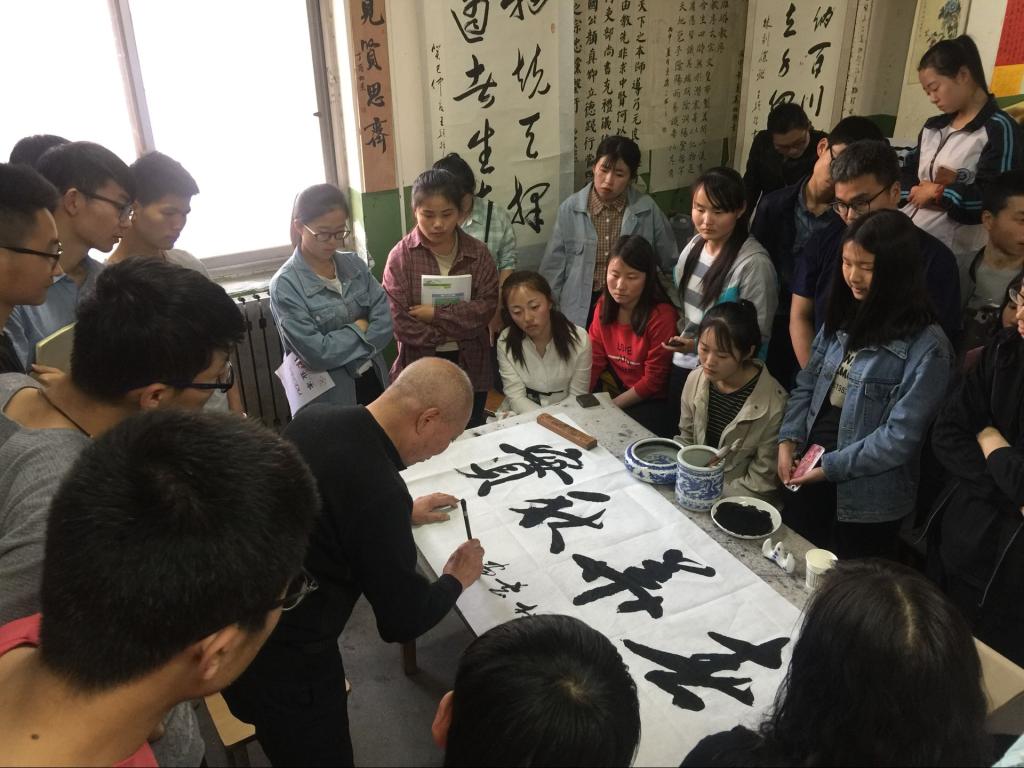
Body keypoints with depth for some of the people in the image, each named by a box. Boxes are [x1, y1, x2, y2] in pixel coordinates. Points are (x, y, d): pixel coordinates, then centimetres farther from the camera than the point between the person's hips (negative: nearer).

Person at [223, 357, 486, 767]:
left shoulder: (316, 415, -6)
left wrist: (401, 511, 23)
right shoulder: (378, 487, -31)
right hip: (282, 654, -8)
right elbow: (403, 620, -19)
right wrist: (455, 580, -1)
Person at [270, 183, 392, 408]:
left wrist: (338, 348, -19)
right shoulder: (285, 285, -16)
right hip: (328, 397, -5)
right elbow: (315, 352, -21)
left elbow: (385, 322, -8)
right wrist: (359, 329, -9)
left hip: (374, 380, 5)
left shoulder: (354, 264, -1)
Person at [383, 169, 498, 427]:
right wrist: (453, 334, -13)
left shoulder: (477, 253, -1)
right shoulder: (401, 256, -9)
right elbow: (398, 321, -15)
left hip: (470, 367, 2)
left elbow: (487, 306, -9)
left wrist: (437, 314, -19)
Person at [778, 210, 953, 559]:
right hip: (808, 479, 6)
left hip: (867, 502, -6)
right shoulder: (842, 319, 5)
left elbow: (900, 437, -19)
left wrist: (830, 467, -18)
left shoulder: (927, 347, -16)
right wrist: (789, 439, -6)